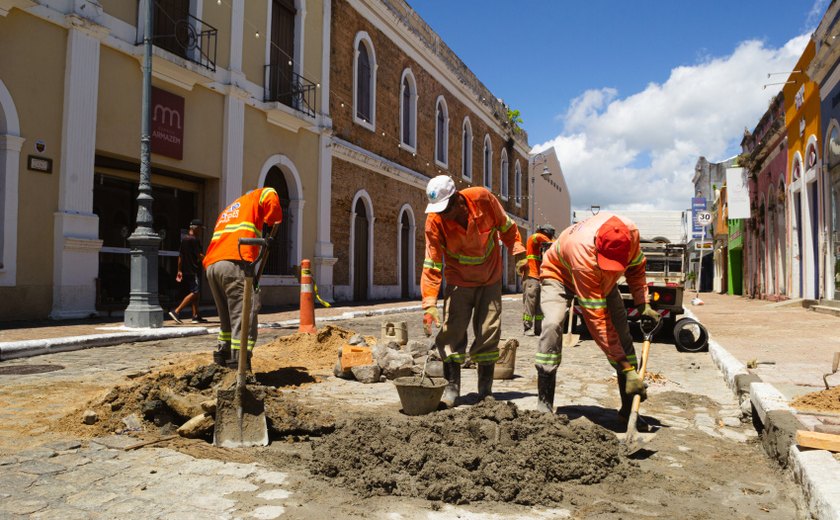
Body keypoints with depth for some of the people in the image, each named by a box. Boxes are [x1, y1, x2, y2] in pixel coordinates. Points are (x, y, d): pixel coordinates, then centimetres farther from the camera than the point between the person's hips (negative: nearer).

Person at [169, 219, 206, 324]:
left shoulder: (184, 239, 15)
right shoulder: (194, 239, -12)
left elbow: (180, 256, 16)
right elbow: (199, 255, -16)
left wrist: (179, 270, 18)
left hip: (186, 270, 10)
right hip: (194, 270, -10)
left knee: (194, 292, 12)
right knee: (194, 292, -9)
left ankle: (196, 316, 13)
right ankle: (176, 311, -15)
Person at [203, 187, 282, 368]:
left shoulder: (227, 211, 37)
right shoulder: (254, 197, 18)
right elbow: (269, 195, -4)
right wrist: (273, 220, 11)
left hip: (211, 265, 8)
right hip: (234, 263, -8)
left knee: (227, 316, 20)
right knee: (244, 314, -10)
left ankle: (222, 356, 24)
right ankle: (239, 363, -17)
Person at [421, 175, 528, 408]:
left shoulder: (483, 199, -22)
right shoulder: (434, 221, -23)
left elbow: (506, 227, -2)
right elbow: (432, 265, -20)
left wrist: (519, 254, -5)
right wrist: (429, 304, -26)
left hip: (490, 278, 1)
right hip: (459, 281, -1)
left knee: (489, 332, 2)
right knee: (452, 331, -8)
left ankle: (485, 389, 14)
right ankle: (451, 386, 4)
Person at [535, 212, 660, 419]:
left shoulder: (631, 232, -30)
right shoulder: (583, 253, -45)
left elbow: (636, 267, -2)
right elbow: (597, 319, -42)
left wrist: (643, 304, -15)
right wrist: (627, 368, -41)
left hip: (602, 281, 5)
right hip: (559, 274, -5)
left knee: (622, 330, -8)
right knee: (552, 325, -30)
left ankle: (629, 409, 2)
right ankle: (544, 405, -21)